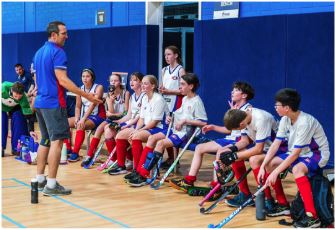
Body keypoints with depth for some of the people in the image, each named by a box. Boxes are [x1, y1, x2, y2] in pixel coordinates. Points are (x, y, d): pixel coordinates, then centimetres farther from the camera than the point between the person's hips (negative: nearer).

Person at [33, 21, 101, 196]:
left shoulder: (38, 53, 15)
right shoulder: (58, 52, -12)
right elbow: (62, 79, -19)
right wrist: (86, 95, -19)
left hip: (40, 102, 9)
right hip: (54, 103, -9)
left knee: (45, 141, 16)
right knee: (57, 141, -8)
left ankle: (40, 180, 20)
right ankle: (51, 185, -11)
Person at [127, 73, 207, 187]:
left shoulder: (196, 101, -12)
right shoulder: (184, 99, 15)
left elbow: (203, 122, -18)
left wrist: (185, 121, -19)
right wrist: (172, 118, 8)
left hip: (186, 132, -9)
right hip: (176, 129, 9)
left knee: (161, 143, -25)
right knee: (152, 138, -3)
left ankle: (144, 175, -22)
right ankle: (140, 169, -5)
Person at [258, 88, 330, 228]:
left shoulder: (305, 122, -29)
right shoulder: (285, 120, -5)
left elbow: (295, 154, -29)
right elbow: (275, 144, -4)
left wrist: (275, 172, -29)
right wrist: (263, 166, -14)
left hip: (317, 154, -8)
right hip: (298, 153, 8)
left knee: (297, 169, -37)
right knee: (270, 163, -8)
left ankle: (312, 217, -35)